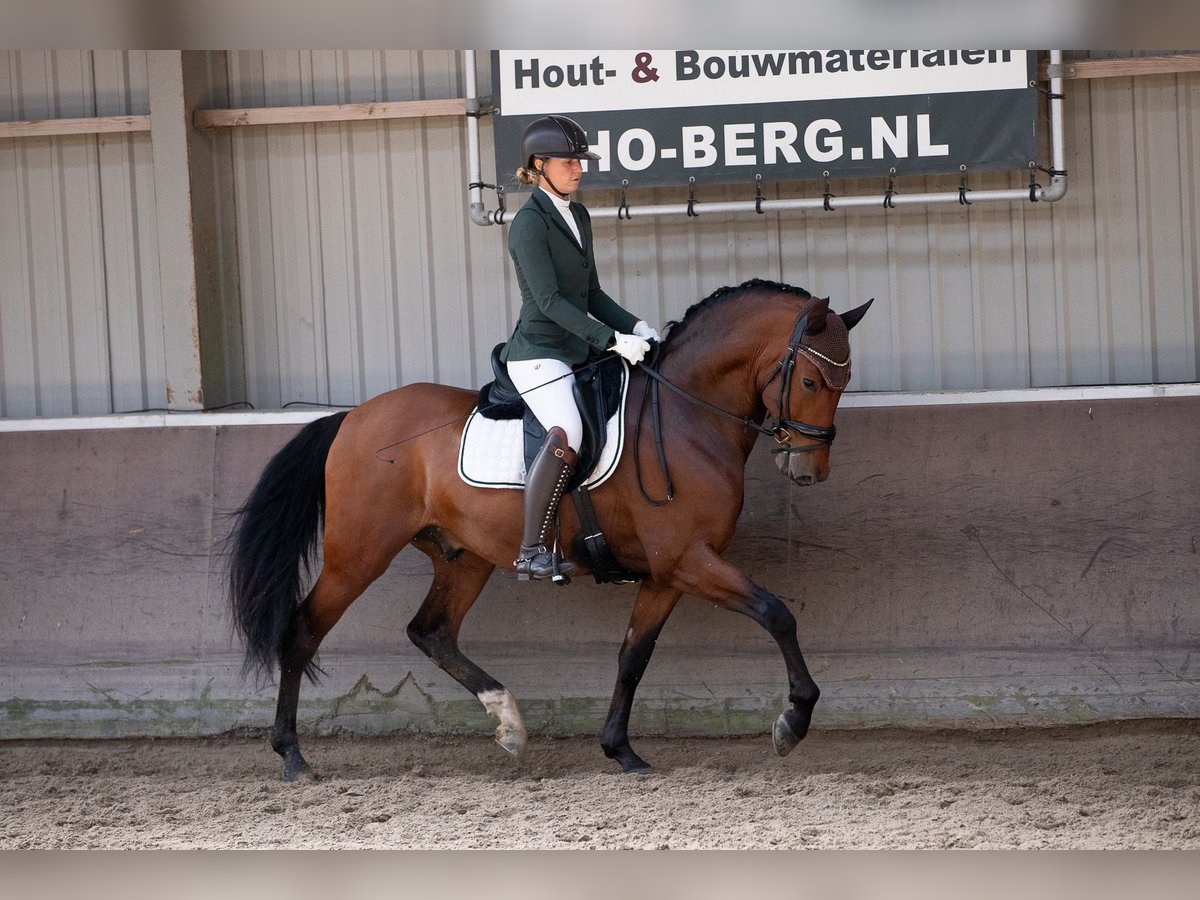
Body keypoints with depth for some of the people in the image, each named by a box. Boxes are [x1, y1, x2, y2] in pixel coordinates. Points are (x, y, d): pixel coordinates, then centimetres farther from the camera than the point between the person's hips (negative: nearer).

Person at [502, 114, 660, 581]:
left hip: (576, 350, 10)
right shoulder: (530, 223, -12)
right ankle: (531, 552, -31)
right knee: (568, 433, -31)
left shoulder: (578, 217, 16)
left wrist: (637, 328, 6)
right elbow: (549, 300, -20)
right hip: (538, 354, -10)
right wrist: (612, 340, -23)